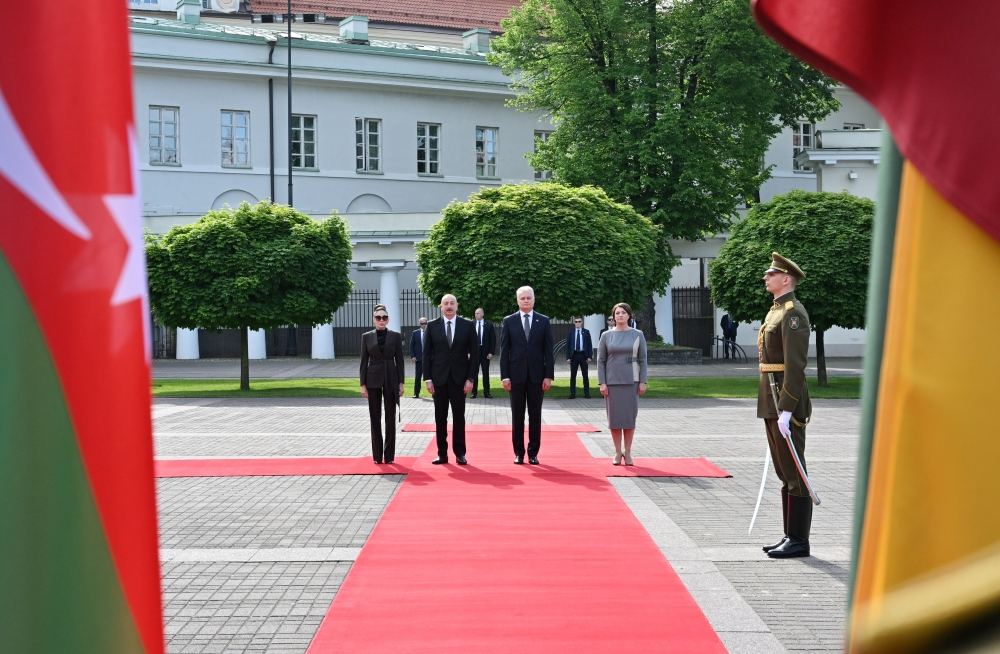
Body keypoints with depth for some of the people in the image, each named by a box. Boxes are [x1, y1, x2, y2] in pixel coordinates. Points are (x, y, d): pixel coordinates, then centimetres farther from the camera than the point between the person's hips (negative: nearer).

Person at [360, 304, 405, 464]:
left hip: (391, 379, 0)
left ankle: (389, 455, 8)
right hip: (373, 380, 0)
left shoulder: (396, 336, 2)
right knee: (375, 418, 3)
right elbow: (364, 361, 3)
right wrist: (363, 384, -2)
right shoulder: (366, 336, 3)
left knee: (390, 418, 2)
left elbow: (399, 360, 2)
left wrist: (401, 383, -3)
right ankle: (377, 455, 9)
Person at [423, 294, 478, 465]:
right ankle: (442, 453, 10)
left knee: (459, 417, 4)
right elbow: (427, 354, 4)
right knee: (440, 418, 4)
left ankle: (460, 453, 11)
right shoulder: (432, 326, 3)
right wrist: (428, 378, -3)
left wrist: (470, 378, -5)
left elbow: (474, 353, 1)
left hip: (459, 378, -1)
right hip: (439, 378, 1)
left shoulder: (467, 325, 1)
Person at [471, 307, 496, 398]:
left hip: (485, 351, -1)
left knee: (485, 372, 4)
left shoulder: (489, 325, 1)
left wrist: (491, 352, -7)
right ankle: (474, 392, 8)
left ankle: (486, 392, 9)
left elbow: (493, 339, 0)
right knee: (474, 373, 2)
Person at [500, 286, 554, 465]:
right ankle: (518, 452, 12)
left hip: (537, 376, 0)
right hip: (516, 376, 0)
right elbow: (504, 351, 2)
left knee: (535, 416, 4)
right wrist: (505, 376, -5)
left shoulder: (544, 321, 4)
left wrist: (549, 376, -4)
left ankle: (533, 452, 11)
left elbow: (548, 351, 3)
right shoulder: (509, 321, 3)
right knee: (517, 416, 4)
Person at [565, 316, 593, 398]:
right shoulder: (571, 333, 6)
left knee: (585, 375, 4)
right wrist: (568, 357, -3)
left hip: (583, 355, 0)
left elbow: (590, 345, 4)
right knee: (572, 375, 1)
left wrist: (590, 356, -4)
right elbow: (568, 345, 5)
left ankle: (587, 393, 10)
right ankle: (572, 393, 6)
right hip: (574, 355, 0)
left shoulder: (586, 332, 6)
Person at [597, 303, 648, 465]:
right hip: (612, 382, 0)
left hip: (631, 382, 0)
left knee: (629, 417, 2)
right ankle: (618, 453, 12)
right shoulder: (606, 336, 4)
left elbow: (642, 360, 4)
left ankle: (628, 452, 12)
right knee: (614, 417, 2)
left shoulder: (637, 335, 4)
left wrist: (643, 382, -3)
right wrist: (602, 383, -4)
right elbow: (601, 360, 4)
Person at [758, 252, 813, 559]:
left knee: (794, 473, -3)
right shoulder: (776, 311, 18)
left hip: (786, 404, -10)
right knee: (784, 473, 13)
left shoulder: (793, 312, -13)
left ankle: (799, 540, 3)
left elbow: (795, 364, -20)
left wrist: (786, 410, -23)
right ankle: (791, 536, 20)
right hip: (772, 405, 10)